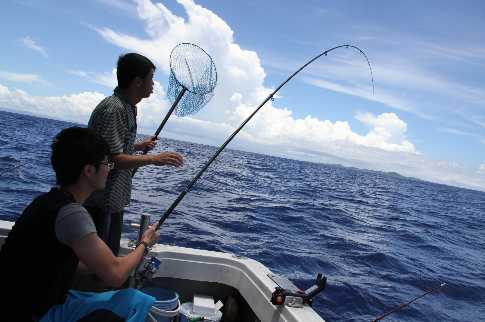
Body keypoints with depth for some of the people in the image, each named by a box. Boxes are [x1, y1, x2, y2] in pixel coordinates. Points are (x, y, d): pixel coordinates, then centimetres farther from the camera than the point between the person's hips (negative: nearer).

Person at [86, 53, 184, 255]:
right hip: (100, 202, -10)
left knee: (111, 255, 19)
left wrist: (138, 146, 10)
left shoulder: (128, 108, 11)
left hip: (115, 200, 10)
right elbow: (113, 159, -25)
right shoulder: (113, 109, -20)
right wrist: (154, 159, -26)